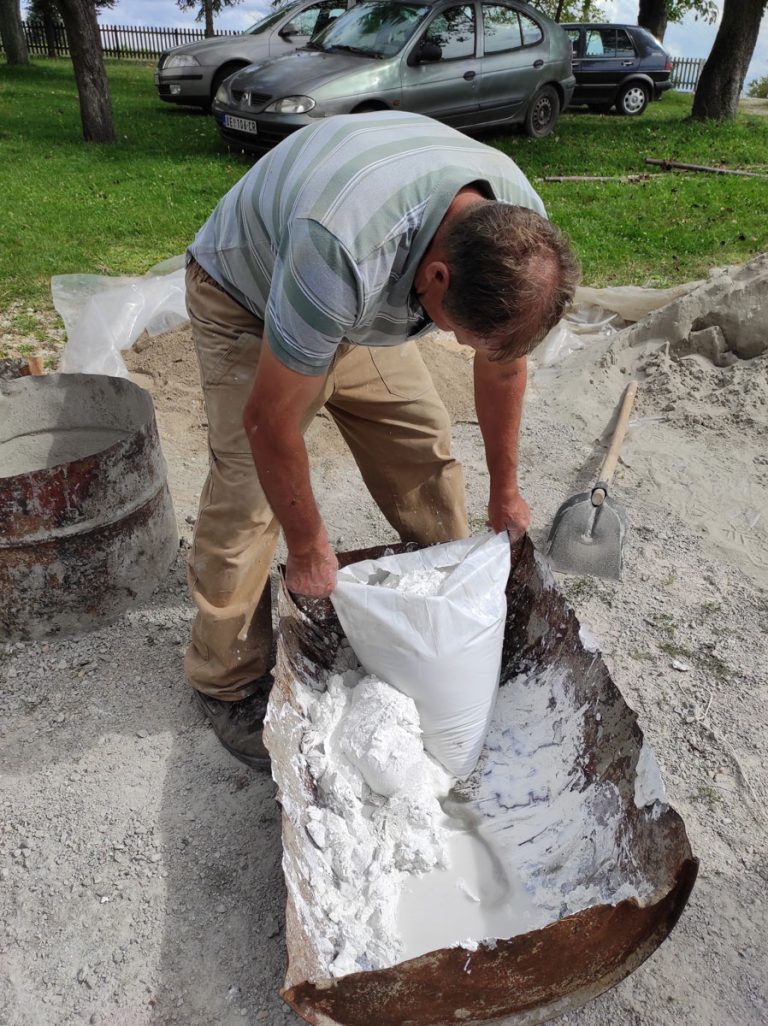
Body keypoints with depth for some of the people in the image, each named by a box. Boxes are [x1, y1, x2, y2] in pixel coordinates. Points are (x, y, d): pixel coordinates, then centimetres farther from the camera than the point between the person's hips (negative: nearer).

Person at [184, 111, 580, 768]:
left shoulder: (518, 232, -22)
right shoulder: (341, 250, -44)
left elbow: (503, 365, -4)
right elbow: (270, 422, -32)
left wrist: (505, 489, 5)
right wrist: (309, 550, -19)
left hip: (360, 302, 6)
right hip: (246, 296, -5)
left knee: (424, 442, 1)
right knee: (248, 490, -14)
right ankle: (228, 681, 5)